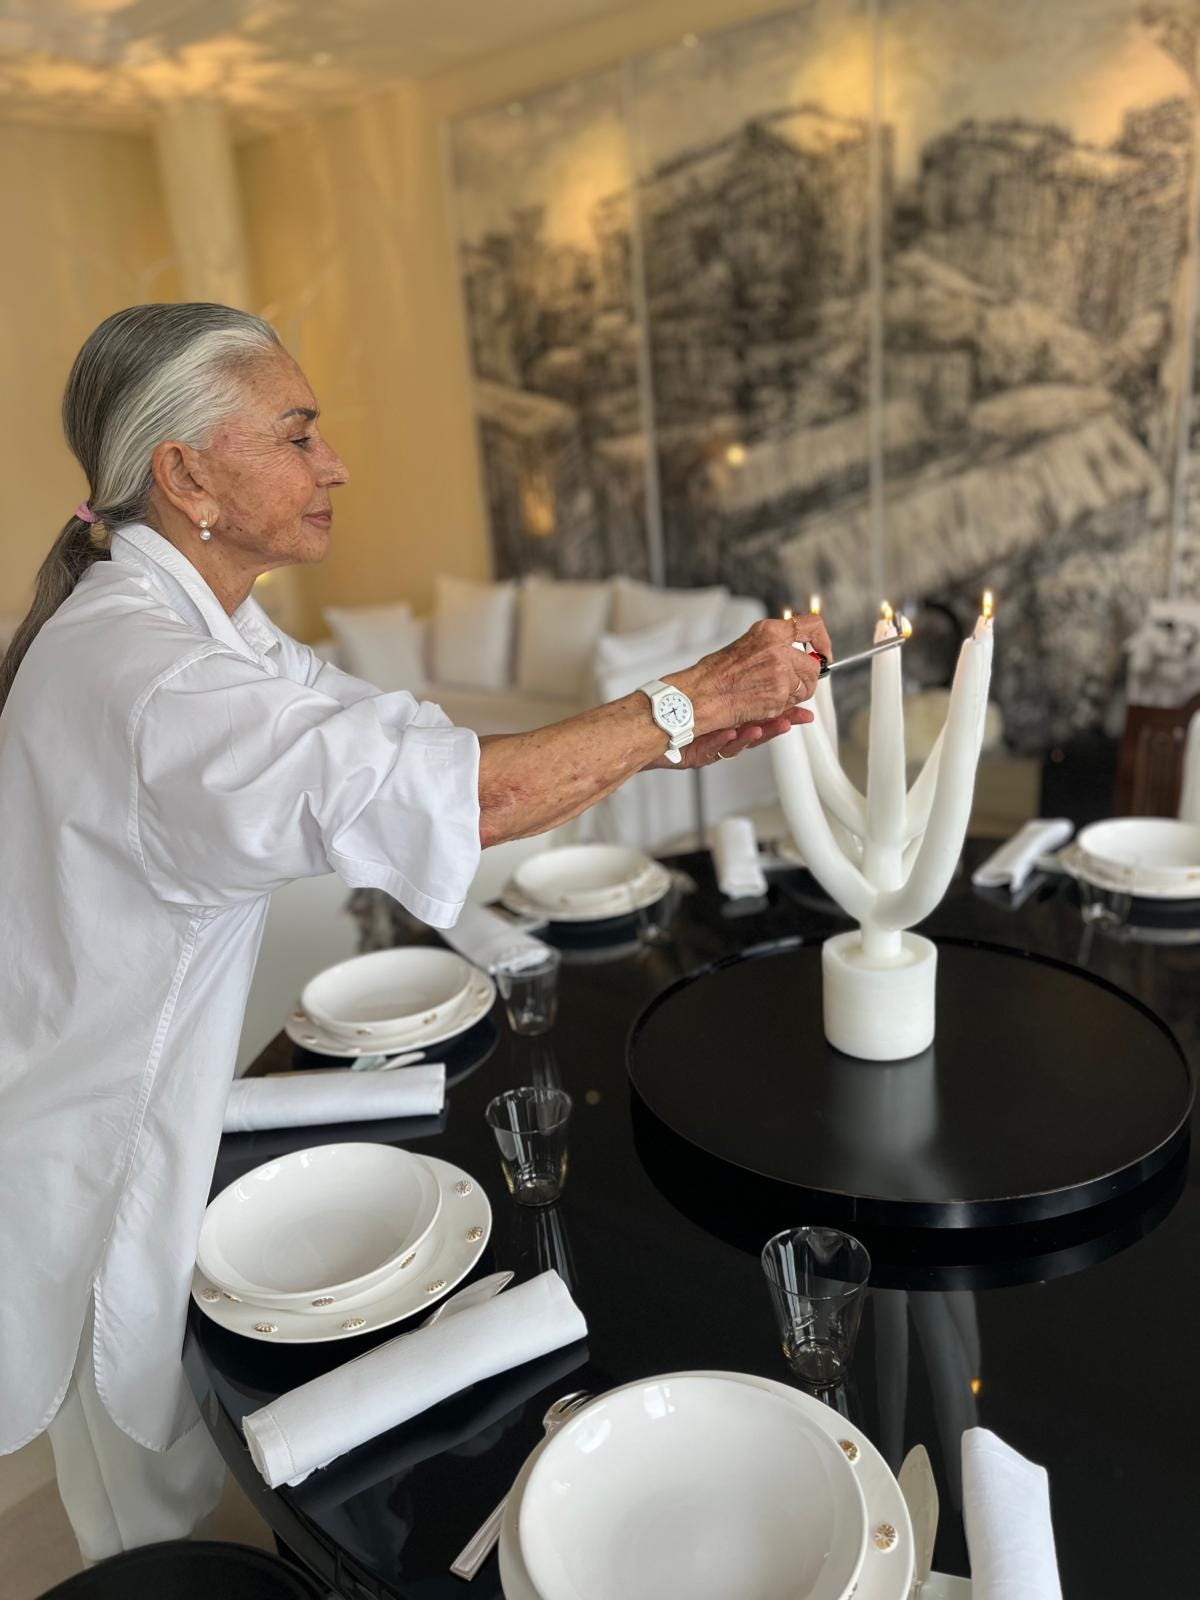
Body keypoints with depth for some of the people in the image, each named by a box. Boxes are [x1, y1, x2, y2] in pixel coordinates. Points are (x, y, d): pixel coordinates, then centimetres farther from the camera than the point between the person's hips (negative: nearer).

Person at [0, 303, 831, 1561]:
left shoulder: (205, 624, 0)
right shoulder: (128, 669, -32)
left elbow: (396, 741, -1)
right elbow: (446, 798, -40)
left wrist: (668, 740, -9)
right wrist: (692, 693, -27)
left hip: (162, 1108, 8)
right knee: (161, 1517, 18)